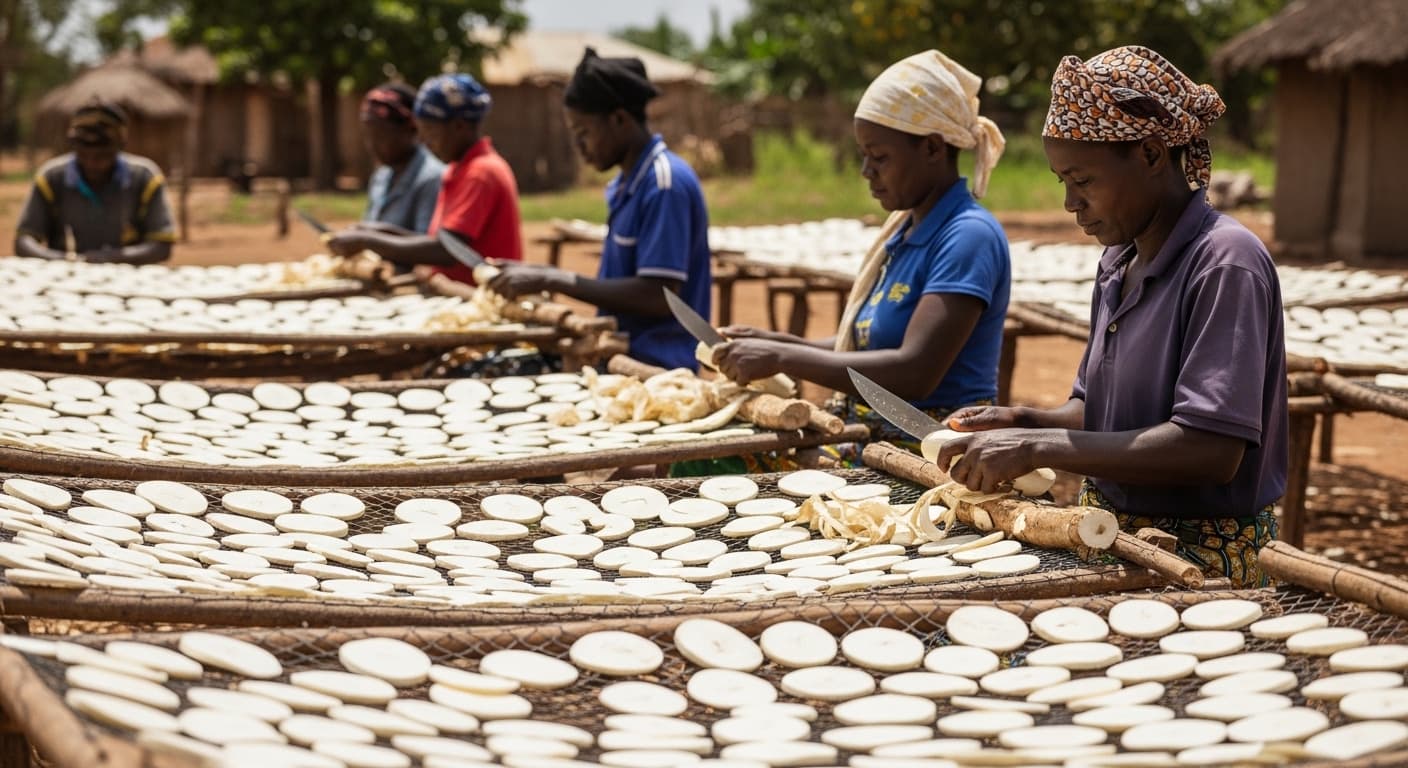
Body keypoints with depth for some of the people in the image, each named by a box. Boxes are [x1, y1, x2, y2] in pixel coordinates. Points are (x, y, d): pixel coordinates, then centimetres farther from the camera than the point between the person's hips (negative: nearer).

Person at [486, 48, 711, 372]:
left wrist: (554, 280, -17)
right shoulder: (626, 185, 14)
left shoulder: (666, 184, -14)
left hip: (656, 367, -8)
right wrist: (544, 275, 8)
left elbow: (659, 297, -21)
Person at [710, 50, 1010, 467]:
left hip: (931, 460, -8)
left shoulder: (969, 236, -13)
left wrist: (783, 358, -18)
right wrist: (779, 343, 6)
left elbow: (913, 373, -23)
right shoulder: (905, 230, 13)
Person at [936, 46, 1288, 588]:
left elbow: (1212, 450, -23)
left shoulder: (1225, 263, -15)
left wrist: (1041, 447, -23)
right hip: (1111, 540, 7)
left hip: (1196, 558, -7)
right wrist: (1025, 422, -1)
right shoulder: (1118, 263, 10)